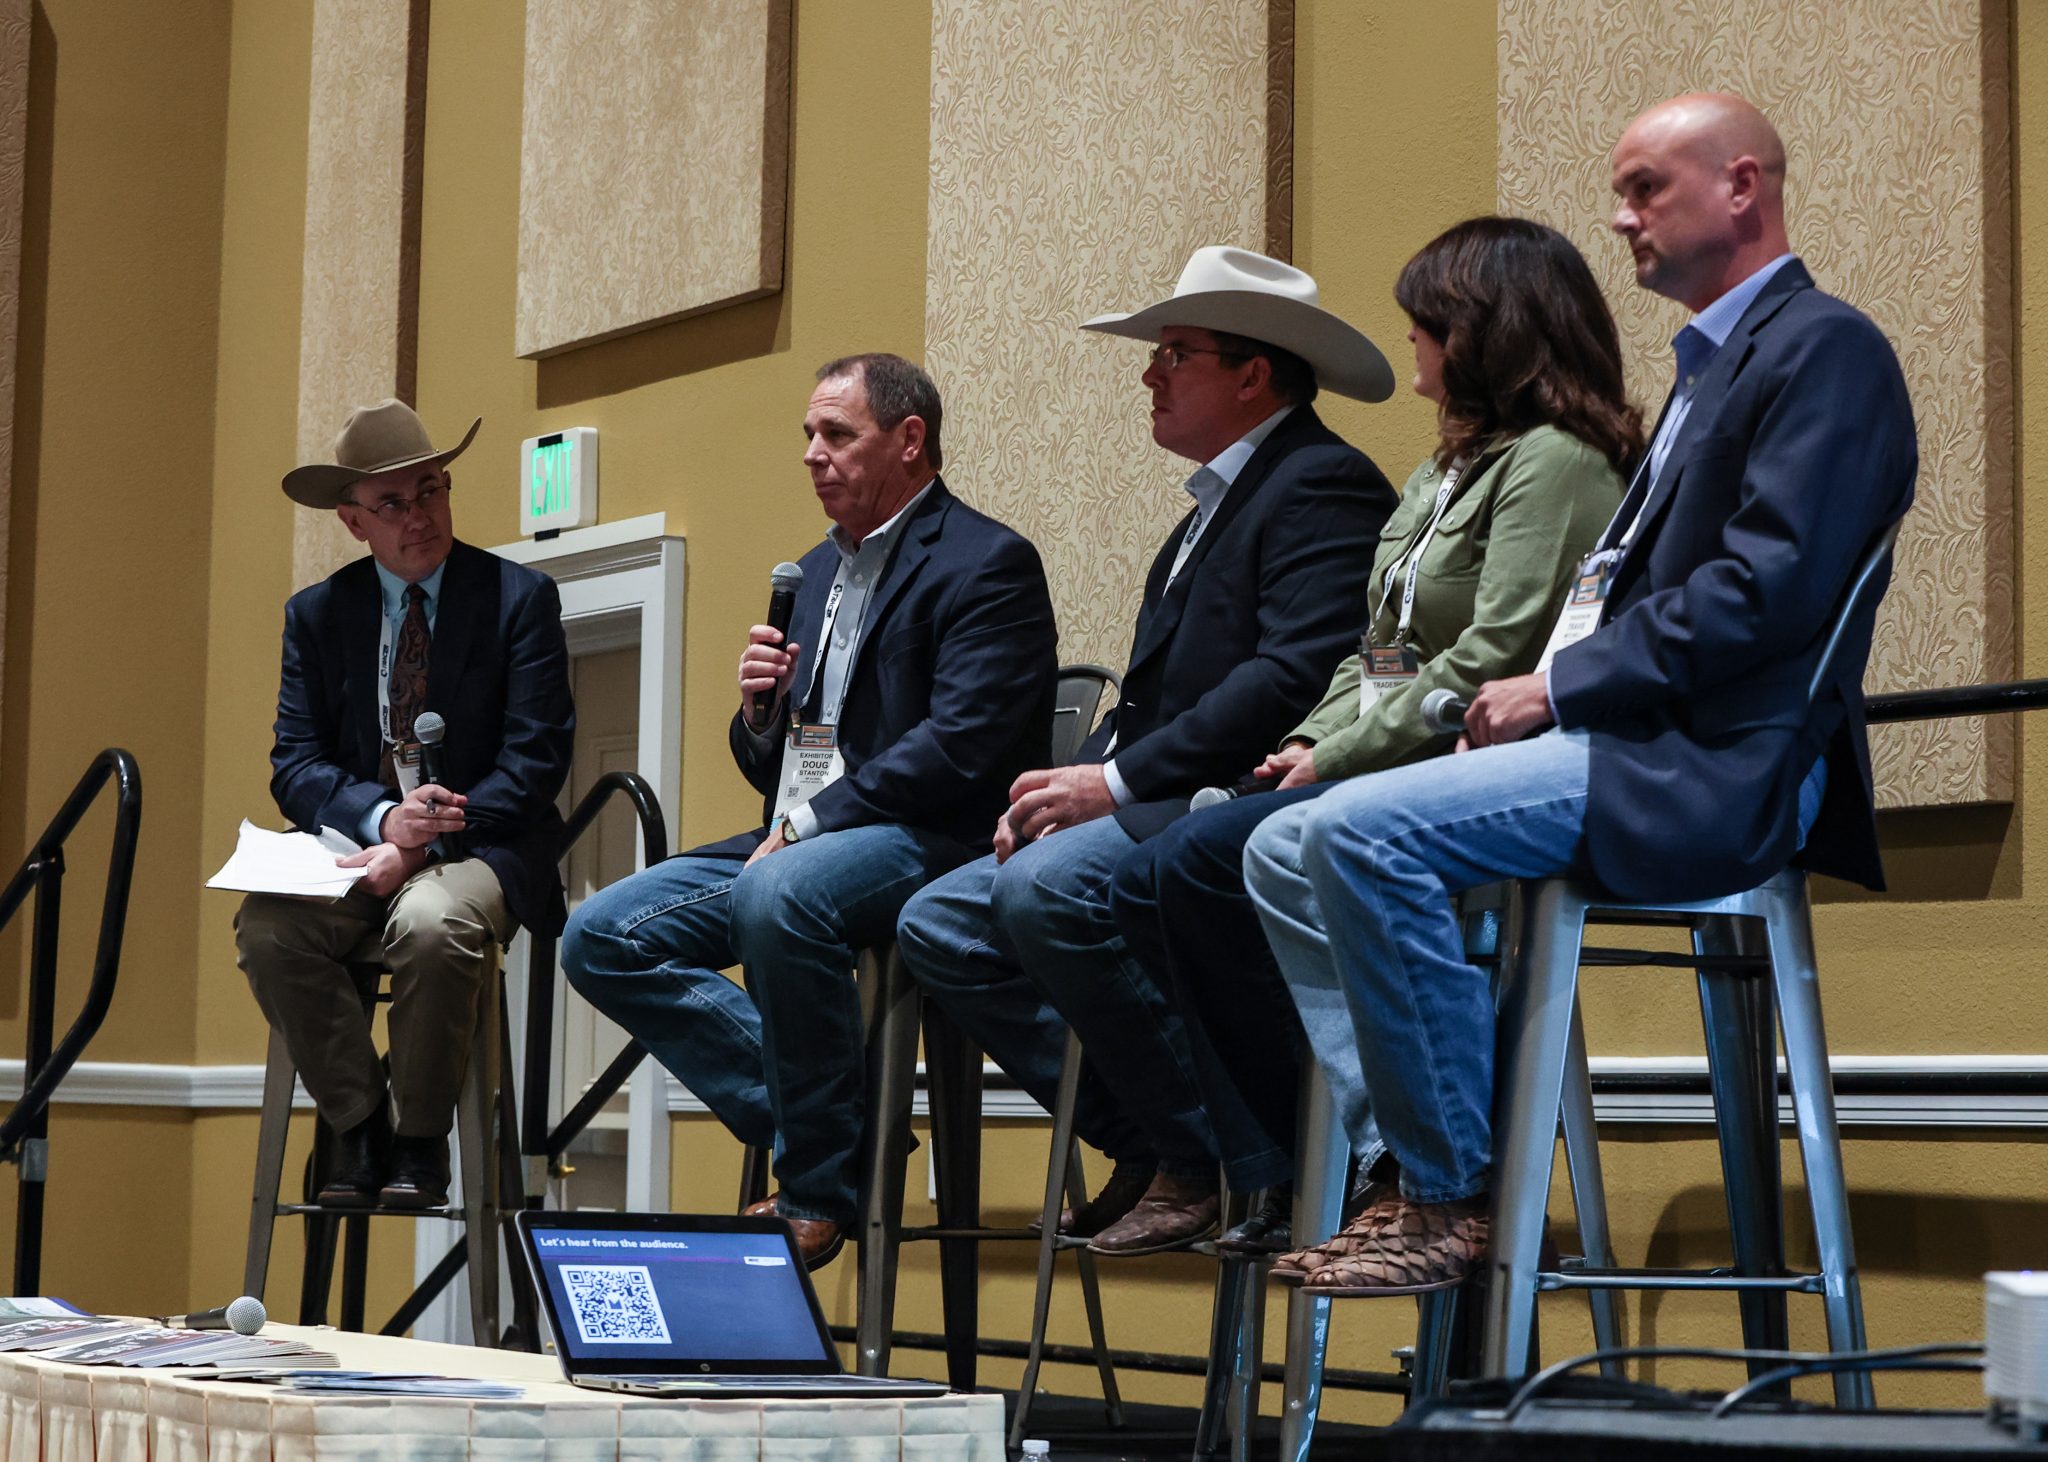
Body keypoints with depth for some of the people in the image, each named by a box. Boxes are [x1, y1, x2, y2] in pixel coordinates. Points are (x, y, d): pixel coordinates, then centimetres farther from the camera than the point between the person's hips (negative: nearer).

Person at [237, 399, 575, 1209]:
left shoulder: (520, 598, 0)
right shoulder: (317, 613, 10)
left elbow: (535, 762, -7)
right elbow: (294, 763, 4)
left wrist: (422, 846, -19)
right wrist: (381, 816, -18)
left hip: (482, 847, -3)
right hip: (361, 843, 3)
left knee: (433, 922, -37)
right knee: (266, 927, -28)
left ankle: (419, 1141, -14)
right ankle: (358, 1125, -9)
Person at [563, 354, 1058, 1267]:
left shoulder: (987, 563, -5)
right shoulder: (819, 570, 22)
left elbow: (960, 747, -17)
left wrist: (806, 826, -19)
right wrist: (760, 710, 0)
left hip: (927, 842, -9)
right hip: (793, 842, 9)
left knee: (780, 897, -38)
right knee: (599, 937, -6)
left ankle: (821, 1185, -22)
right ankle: (808, 1113, -7)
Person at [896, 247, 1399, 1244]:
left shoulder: (1323, 487, -9)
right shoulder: (1214, 507, 24)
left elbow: (1297, 676, -22)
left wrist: (1117, 780, -21)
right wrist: (1072, 784, 2)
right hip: (1161, 811, 11)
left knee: (1047, 888, -31)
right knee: (938, 924, 1)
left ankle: (1219, 1152, -16)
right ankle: (1143, 1144, 0)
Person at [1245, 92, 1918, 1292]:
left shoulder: (1826, 350, -8)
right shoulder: (1714, 360, 24)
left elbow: (1769, 589, -19)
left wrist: (1559, 687, -15)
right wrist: (1539, 690, 3)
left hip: (1715, 766, -10)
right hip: (1637, 740, 10)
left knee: (1364, 834, -26)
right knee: (1287, 854, 4)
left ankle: (1457, 1195, -16)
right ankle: (1422, 1155, 2)